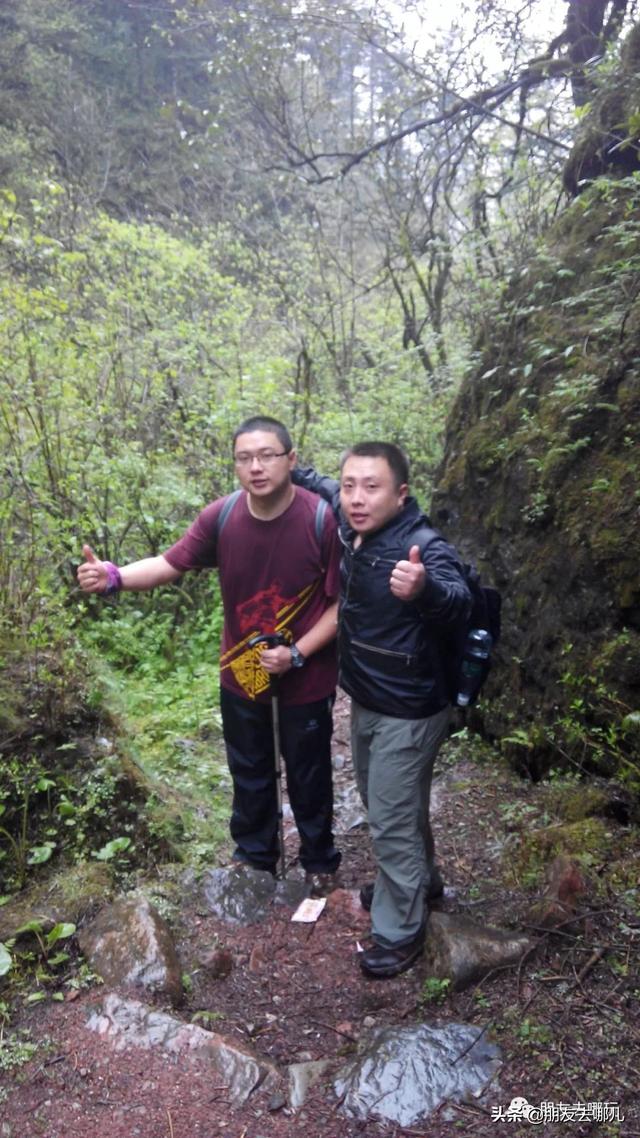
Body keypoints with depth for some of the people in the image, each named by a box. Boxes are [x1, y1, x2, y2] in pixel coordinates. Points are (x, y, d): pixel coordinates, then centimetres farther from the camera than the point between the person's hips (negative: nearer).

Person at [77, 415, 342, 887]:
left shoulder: (324, 520, -22)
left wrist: (297, 654, -22)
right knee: (250, 776, 23)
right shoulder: (220, 517, -13)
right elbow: (171, 564, -5)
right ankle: (255, 856, 47)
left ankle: (319, 860, 43)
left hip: (306, 680, -3)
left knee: (308, 777, 17)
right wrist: (114, 577, -23)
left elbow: (344, 600, -16)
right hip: (241, 675, 3)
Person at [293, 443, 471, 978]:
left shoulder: (426, 550, -29)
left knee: (392, 822, 5)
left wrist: (425, 590, -70)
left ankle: (400, 932, 27)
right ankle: (420, 880, 50)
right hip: (367, 703, 8)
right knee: (385, 806, 25)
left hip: (408, 713, -8)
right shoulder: (352, 528, -7)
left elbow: (458, 601, -50)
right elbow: (324, 489, 17)